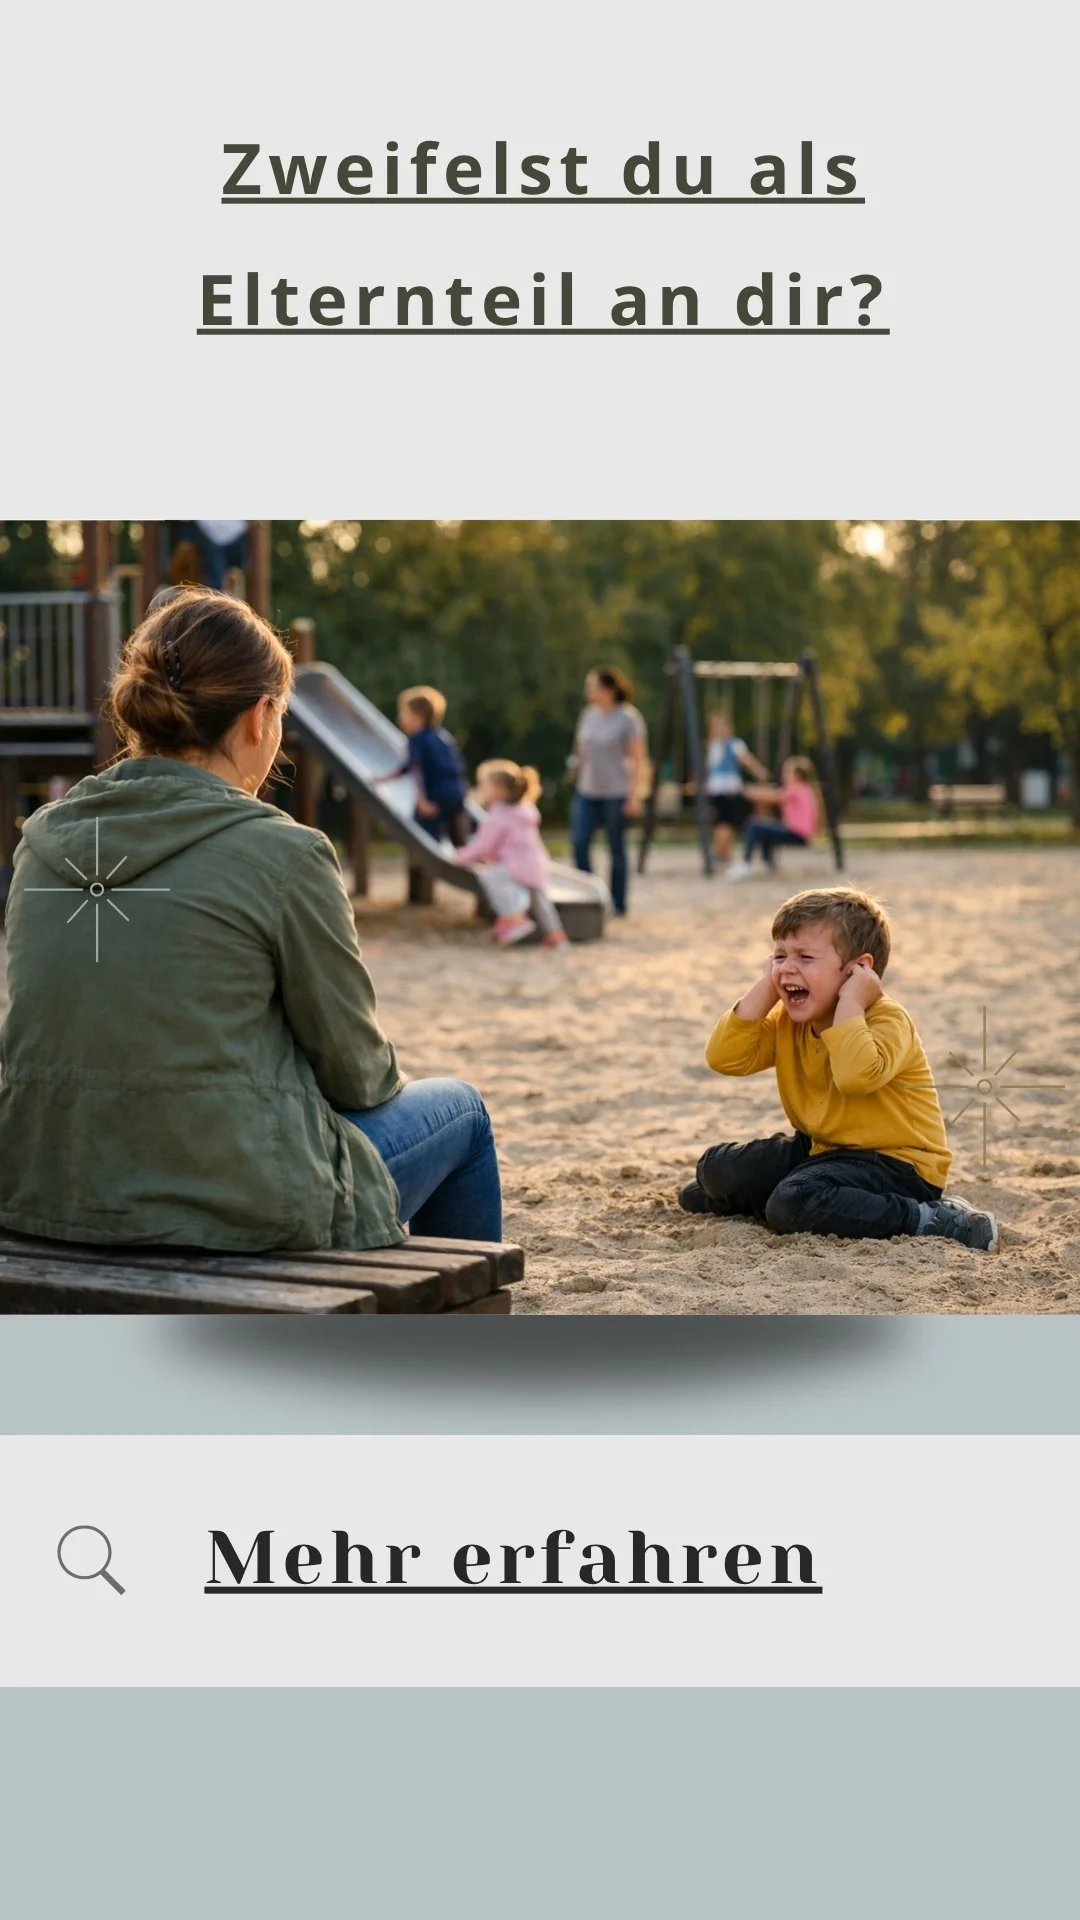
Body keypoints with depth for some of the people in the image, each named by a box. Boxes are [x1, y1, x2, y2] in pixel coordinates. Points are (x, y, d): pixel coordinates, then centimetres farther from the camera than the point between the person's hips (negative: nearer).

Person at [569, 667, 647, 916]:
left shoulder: (628, 718, -10)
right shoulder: (589, 714, 7)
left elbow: (638, 759, -10)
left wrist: (634, 795, -15)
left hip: (616, 793, -5)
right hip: (587, 792, 5)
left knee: (616, 849, 3)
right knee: (579, 842, -6)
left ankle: (618, 904, 13)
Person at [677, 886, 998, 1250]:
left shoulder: (886, 1019, -20)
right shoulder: (788, 1021, 3)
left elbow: (857, 1076, -42)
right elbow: (724, 1059, -7)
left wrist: (849, 1001, -33)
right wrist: (765, 988, -10)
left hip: (895, 1162, -8)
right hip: (821, 1149, 8)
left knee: (792, 1206, -33)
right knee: (717, 1167, 1)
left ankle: (934, 1221, -24)